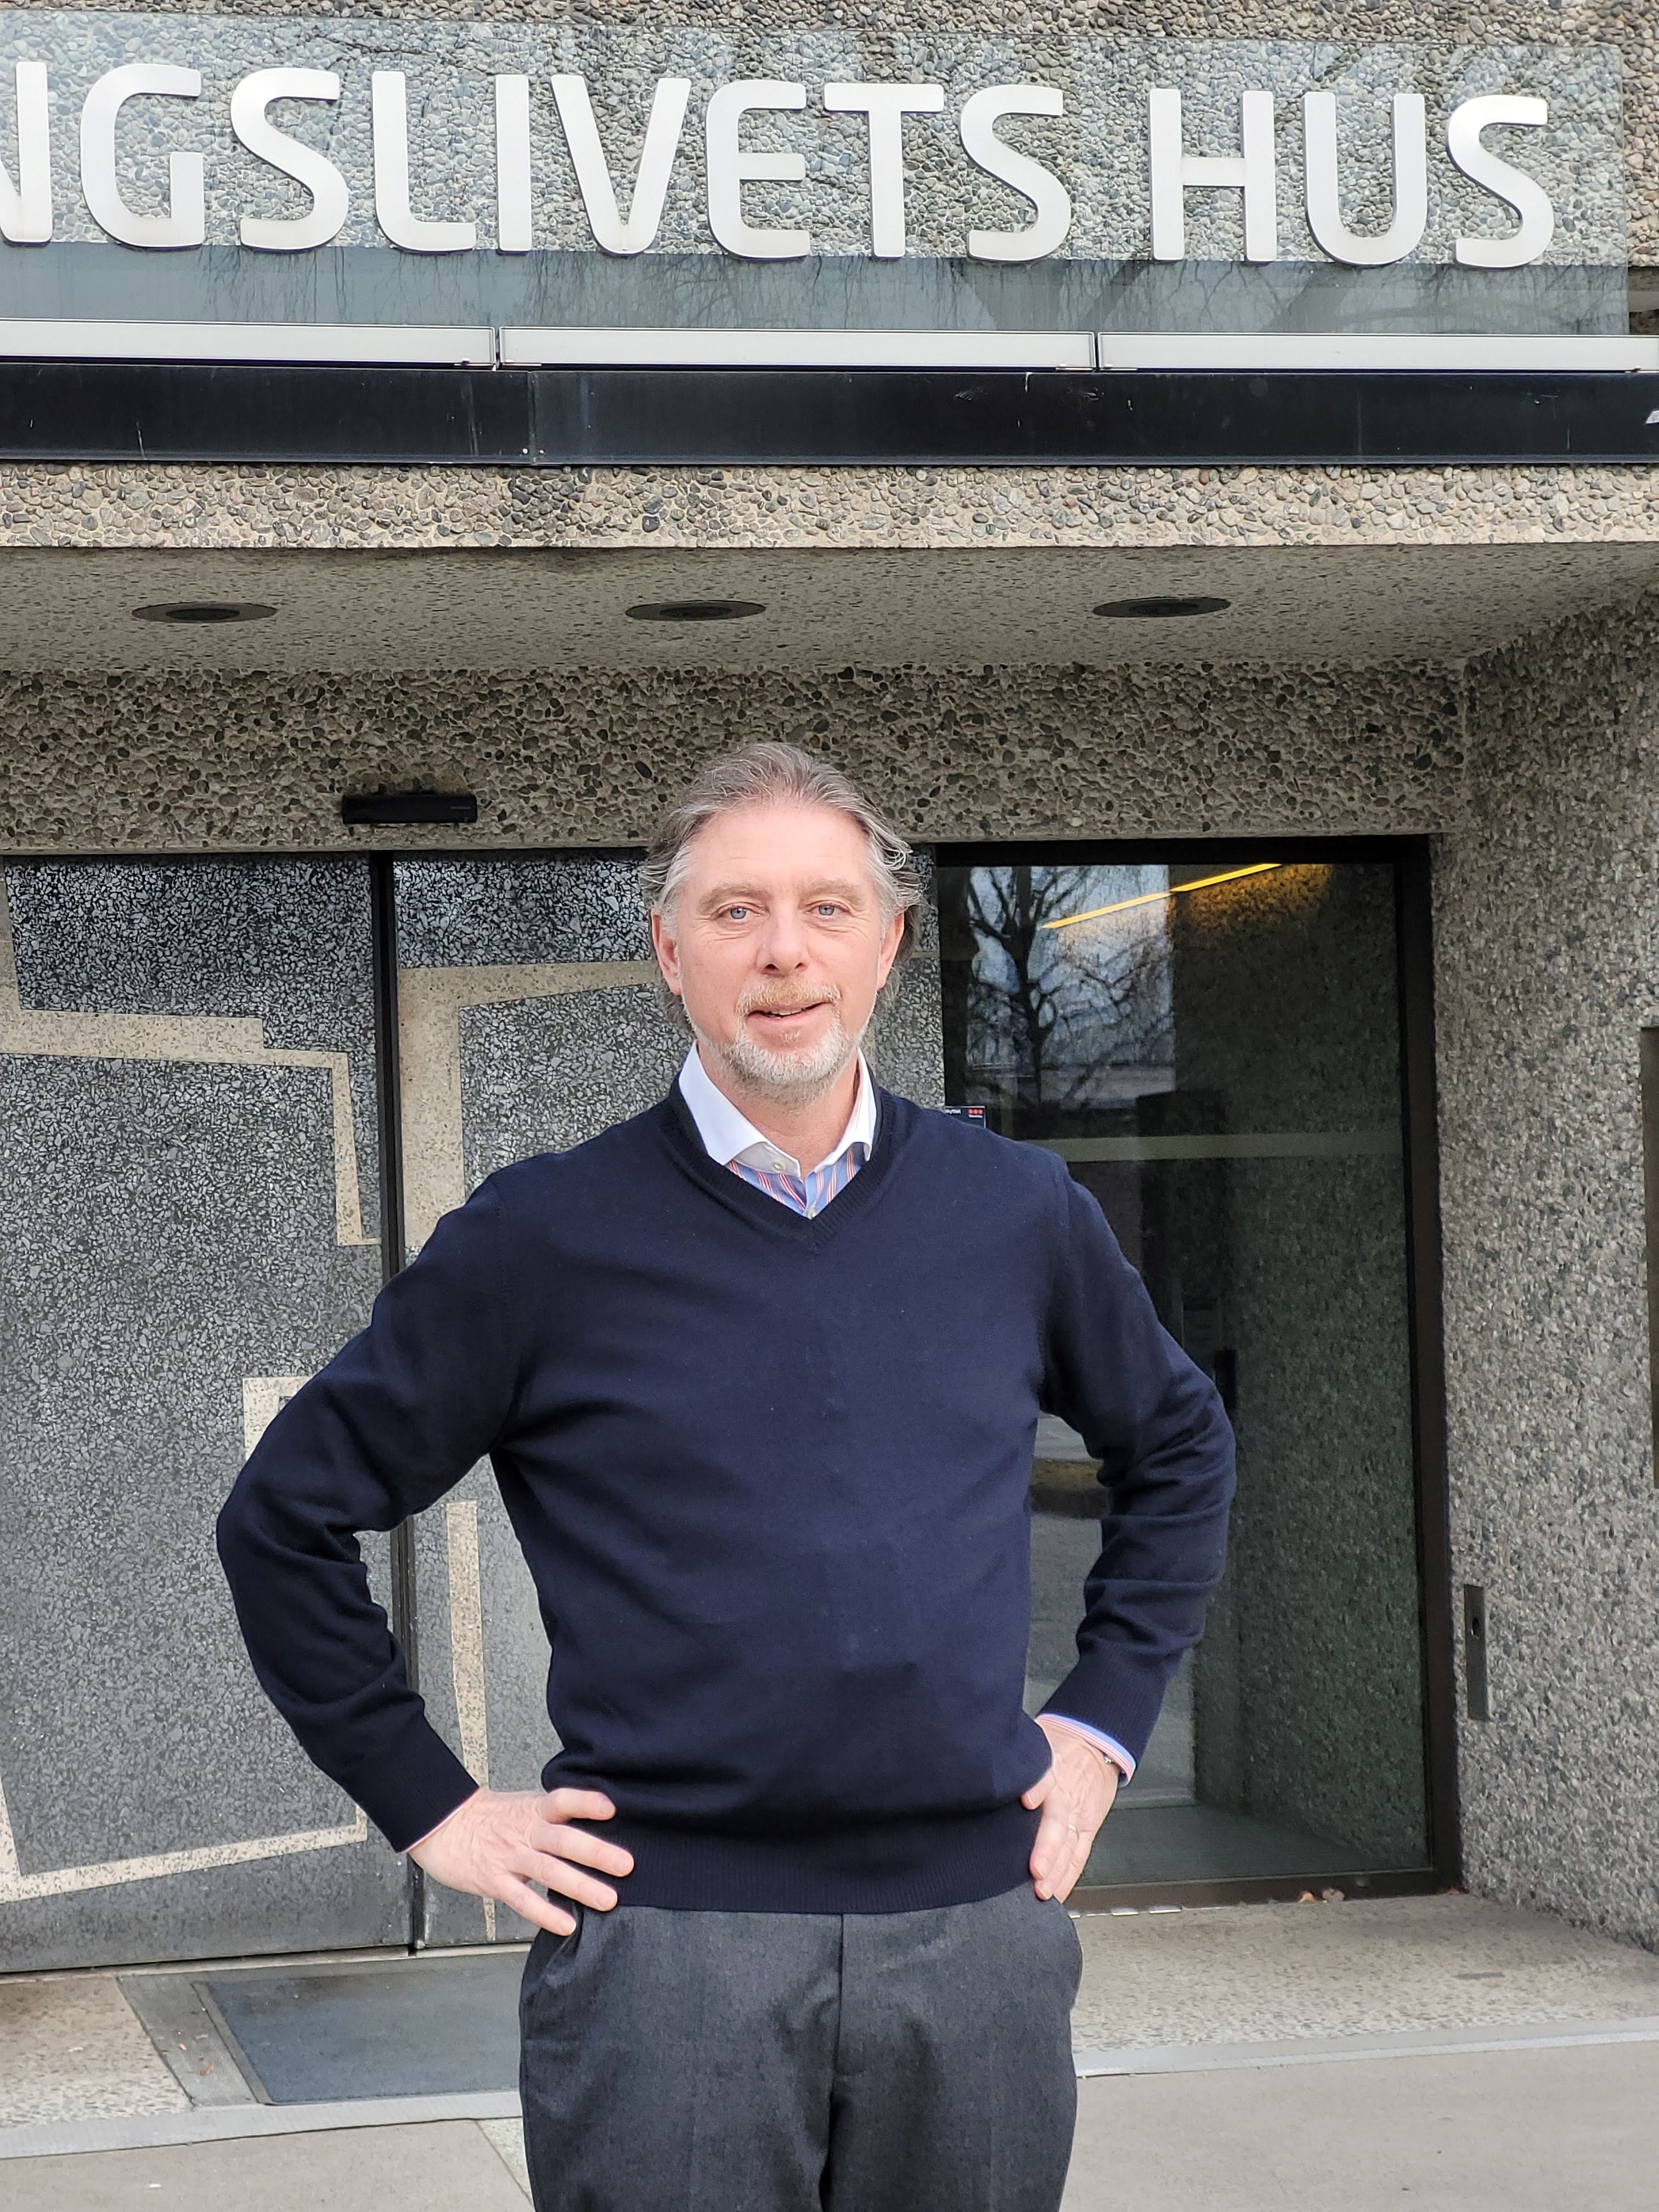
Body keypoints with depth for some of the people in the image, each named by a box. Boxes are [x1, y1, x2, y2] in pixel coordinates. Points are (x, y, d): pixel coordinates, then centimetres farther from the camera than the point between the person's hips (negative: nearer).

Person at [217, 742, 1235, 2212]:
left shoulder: (1018, 1213, 7)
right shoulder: (543, 1240, -1)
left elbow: (1180, 1449, 23)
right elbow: (288, 1516, 4)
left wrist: (1103, 1719, 13)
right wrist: (434, 1807, 0)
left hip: (977, 1925, 3)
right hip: (668, 1941, -3)